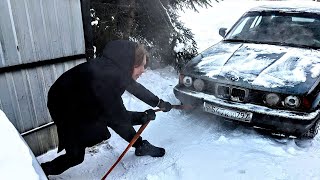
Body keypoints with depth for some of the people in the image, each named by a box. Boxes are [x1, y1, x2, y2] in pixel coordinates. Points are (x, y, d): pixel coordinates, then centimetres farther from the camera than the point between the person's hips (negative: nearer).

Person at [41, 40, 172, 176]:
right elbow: (117, 116, -30)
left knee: (121, 119, 3)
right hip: (67, 110, -7)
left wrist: (159, 102, 12)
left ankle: (141, 146, 24)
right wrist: (143, 117, -15)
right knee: (75, 156, -1)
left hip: (89, 104, 7)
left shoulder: (119, 68, -15)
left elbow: (135, 87, 4)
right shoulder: (106, 77, -40)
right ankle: (42, 171, 23)